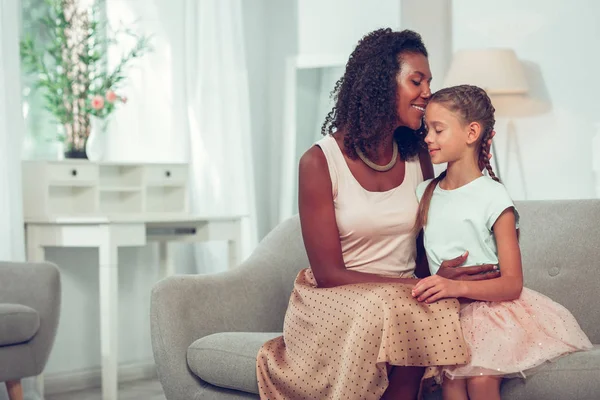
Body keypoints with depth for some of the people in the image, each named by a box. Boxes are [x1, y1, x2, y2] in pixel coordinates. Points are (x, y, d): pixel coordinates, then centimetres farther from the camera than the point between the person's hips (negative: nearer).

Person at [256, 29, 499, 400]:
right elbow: (329, 274, -12)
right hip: (333, 305, -4)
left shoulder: (417, 156, 7)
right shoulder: (320, 162, -9)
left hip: (404, 304, 4)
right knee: (388, 310, -35)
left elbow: (427, 247, 12)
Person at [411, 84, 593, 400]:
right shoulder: (424, 193, 11)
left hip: (490, 304, -3)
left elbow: (512, 284, -12)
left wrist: (457, 287, -27)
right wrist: (427, 288, -9)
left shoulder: (492, 196, -6)